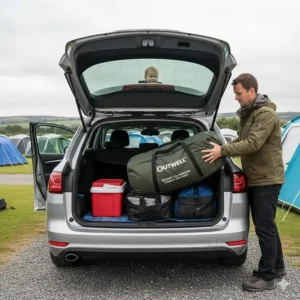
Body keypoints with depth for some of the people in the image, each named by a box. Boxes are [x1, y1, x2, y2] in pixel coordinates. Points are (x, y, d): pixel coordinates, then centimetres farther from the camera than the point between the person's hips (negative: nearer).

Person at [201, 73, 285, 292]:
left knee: (264, 227, -3)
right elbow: (242, 140, 19)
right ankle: (277, 266, 31)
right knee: (267, 225, 17)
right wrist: (222, 148, 6)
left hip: (266, 179, -10)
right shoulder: (248, 113, 13)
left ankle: (267, 276, 8)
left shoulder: (266, 114, -18)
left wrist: (223, 151, -25)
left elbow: (253, 143, -26)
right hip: (256, 178, 10)